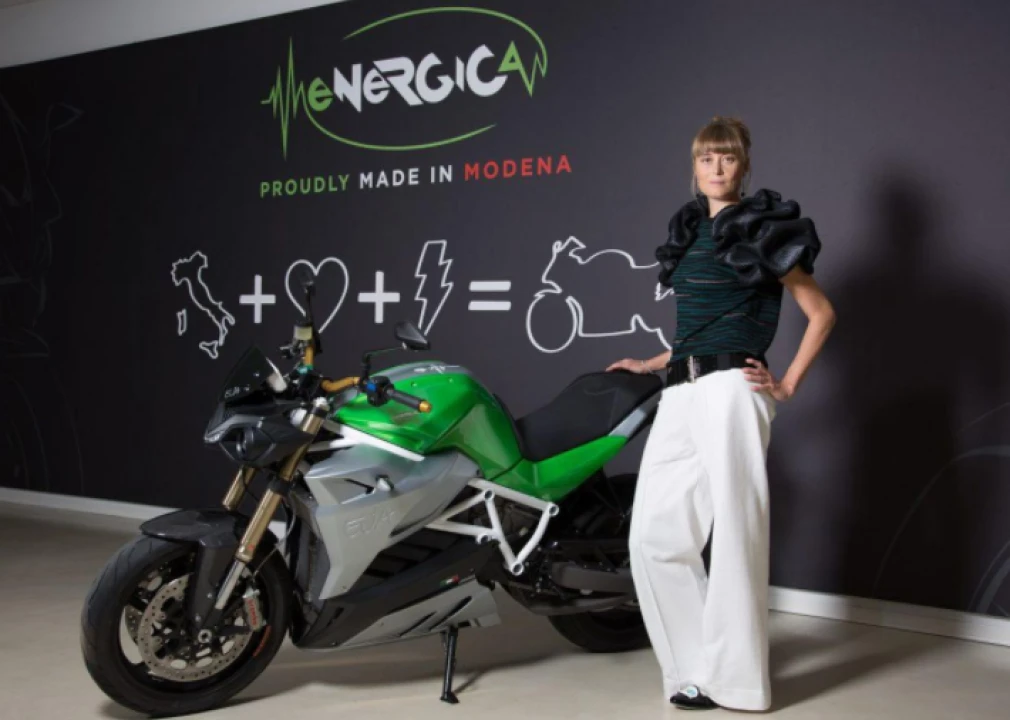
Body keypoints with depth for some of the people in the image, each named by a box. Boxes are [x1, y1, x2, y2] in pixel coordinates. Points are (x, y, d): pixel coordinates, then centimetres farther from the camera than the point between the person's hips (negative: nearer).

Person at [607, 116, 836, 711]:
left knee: (734, 532, -3)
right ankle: (694, 661, 16)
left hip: (731, 390, -7)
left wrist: (789, 384, -4)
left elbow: (821, 313, 1)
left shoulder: (761, 230, 1)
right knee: (655, 534, 2)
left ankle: (734, 679, 7)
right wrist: (652, 365, 26)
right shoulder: (689, 230, 20)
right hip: (681, 394, 7)